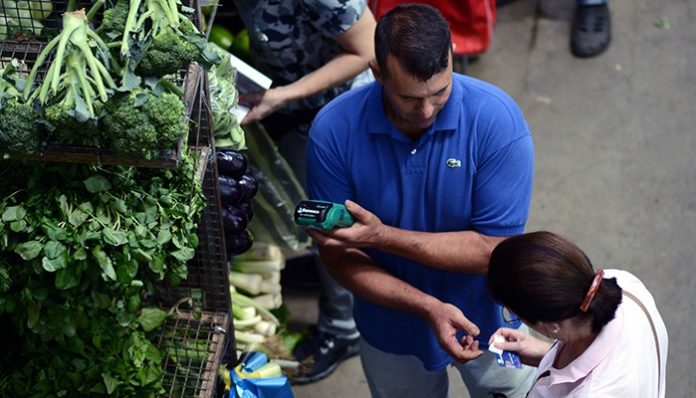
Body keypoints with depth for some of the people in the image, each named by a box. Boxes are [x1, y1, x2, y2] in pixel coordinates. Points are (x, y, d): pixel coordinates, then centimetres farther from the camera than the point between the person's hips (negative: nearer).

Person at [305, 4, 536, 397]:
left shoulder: (498, 118, -27)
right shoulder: (334, 129, -23)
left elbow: (494, 250, -25)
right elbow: (340, 256, -17)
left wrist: (381, 235, -34)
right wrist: (430, 308, -30)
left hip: (488, 320, -1)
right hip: (392, 326, 1)